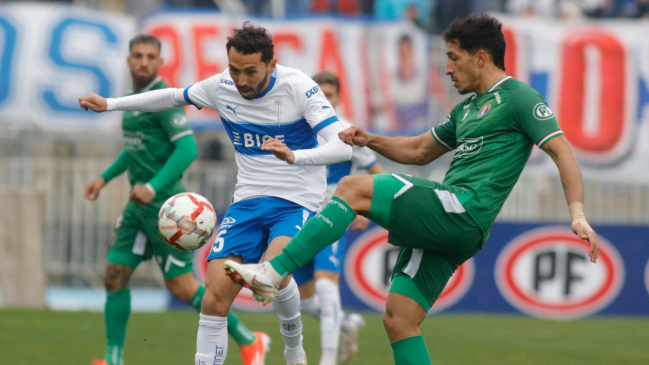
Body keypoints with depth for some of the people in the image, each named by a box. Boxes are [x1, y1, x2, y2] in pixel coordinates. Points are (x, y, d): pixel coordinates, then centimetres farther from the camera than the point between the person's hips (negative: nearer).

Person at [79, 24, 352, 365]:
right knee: (215, 294, -11)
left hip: (296, 202, -5)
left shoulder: (297, 87, -16)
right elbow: (174, 96, 20)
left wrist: (294, 156, -42)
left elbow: (342, 146, -24)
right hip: (248, 200, 5)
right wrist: (109, 104, 18)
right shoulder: (220, 87, -2)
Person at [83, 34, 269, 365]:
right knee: (115, 276, 3)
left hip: (164, 204, -9)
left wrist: (154, 186, -31)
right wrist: (105, 177, 26)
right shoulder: (135, 97, 14)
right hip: (139, 205, 9)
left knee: (181, 286, -5)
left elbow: (187, 148, -24)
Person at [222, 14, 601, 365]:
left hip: (463, 214, -9)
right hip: (441, 221, 9)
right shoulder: (468, 108, 26)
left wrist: (578, 214, -20)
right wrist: (372, 140, 20)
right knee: (398, 320, 2)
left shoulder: (518, 97, -1)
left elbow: (562, 151, -8)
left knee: (354, 188, -19)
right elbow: (419, 150, 37)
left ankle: (274, 272, -20)